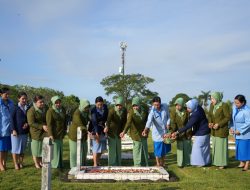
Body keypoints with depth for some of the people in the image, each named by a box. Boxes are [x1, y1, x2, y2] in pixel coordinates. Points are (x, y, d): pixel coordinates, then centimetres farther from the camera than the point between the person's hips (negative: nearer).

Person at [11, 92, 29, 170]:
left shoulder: (28, 108, 6)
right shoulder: (15, 108, -6)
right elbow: (12, 119, -6)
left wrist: (27, 123, -6)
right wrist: (14, 130, -12)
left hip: (25, 131, 4)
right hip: (16, 131, -4)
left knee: (22, 148, 11)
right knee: (15, 148, 3)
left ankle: (21, 162, 23)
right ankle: (16, 164, 12)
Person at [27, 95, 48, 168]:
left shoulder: (45, 108, 3)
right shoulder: (31, 111, -17)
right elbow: (31, 123, -20)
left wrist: (48, 126, 2)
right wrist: (42, 126, -24)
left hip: (44, 131, 5)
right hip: (36, 132, -5)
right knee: (36, 147, 5)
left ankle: (41, 162, 25)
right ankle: (36, 163, 21)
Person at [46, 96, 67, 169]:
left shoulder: (63, 110, 9)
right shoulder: (50, 111, -13)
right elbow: (49, 124, -17)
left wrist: (65, 130, 14)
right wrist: (50, 134, -22)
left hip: (61, 133, 7)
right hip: (54, 134, -7)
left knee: (60, 149, 14)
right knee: (54, 149, -4)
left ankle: (60, 164, 25)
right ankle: (54, 165, 6)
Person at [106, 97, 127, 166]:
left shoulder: (124, 111, -6)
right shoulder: (112, 111, -21)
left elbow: (124, 121, 1)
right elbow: (109, 119, -39)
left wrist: (122, 131, -7)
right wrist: (107, 127, -57)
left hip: (118, 132, 5)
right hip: (111, 131, -5)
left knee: (119, 149, 13)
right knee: (112, 149, -6)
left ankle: (118, 164, 24)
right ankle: (111, 165, 3)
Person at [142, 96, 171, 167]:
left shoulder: (165, 107, -10)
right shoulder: (152, 111, -21)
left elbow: (168, 117, 3)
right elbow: (149, 121, -36)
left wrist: (168, 124, -10)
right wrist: (145, 130, -52)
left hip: (165, 132, 4)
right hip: (157, 133, -4)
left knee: (165, 149, 17)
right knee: (158, 149, 0)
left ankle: (163, 163, 37)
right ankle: (158, 164, 21)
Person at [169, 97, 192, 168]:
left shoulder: (186, 111, -10)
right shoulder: (173, 111, -10)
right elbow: (173, 123, -12)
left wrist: (189, 132, -4)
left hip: (186, 132, 1)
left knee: (188, 147, 8)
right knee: (180, 147, 1)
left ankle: (187, 162, 24)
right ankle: (180, 163, 12)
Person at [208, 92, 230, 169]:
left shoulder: (224, 105, -17)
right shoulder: (212, 105, 2)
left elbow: (228, 117, -16)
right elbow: (210, 115, 7)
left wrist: (219, 124, -22)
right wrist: (210, 123, -12)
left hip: (222, 129, -7)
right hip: (214, 130, 7)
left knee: (222, 146, 0)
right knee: (215, 145, 12)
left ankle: (223, 163, 11)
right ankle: (218, 161, 24)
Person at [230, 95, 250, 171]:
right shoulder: (235, 107, -2)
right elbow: (233, 119, 10)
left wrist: (239, 131, -19)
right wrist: (232, 127, -1)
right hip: (238, 133, 7)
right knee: (239, 148, 14)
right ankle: (242, 163, 27)